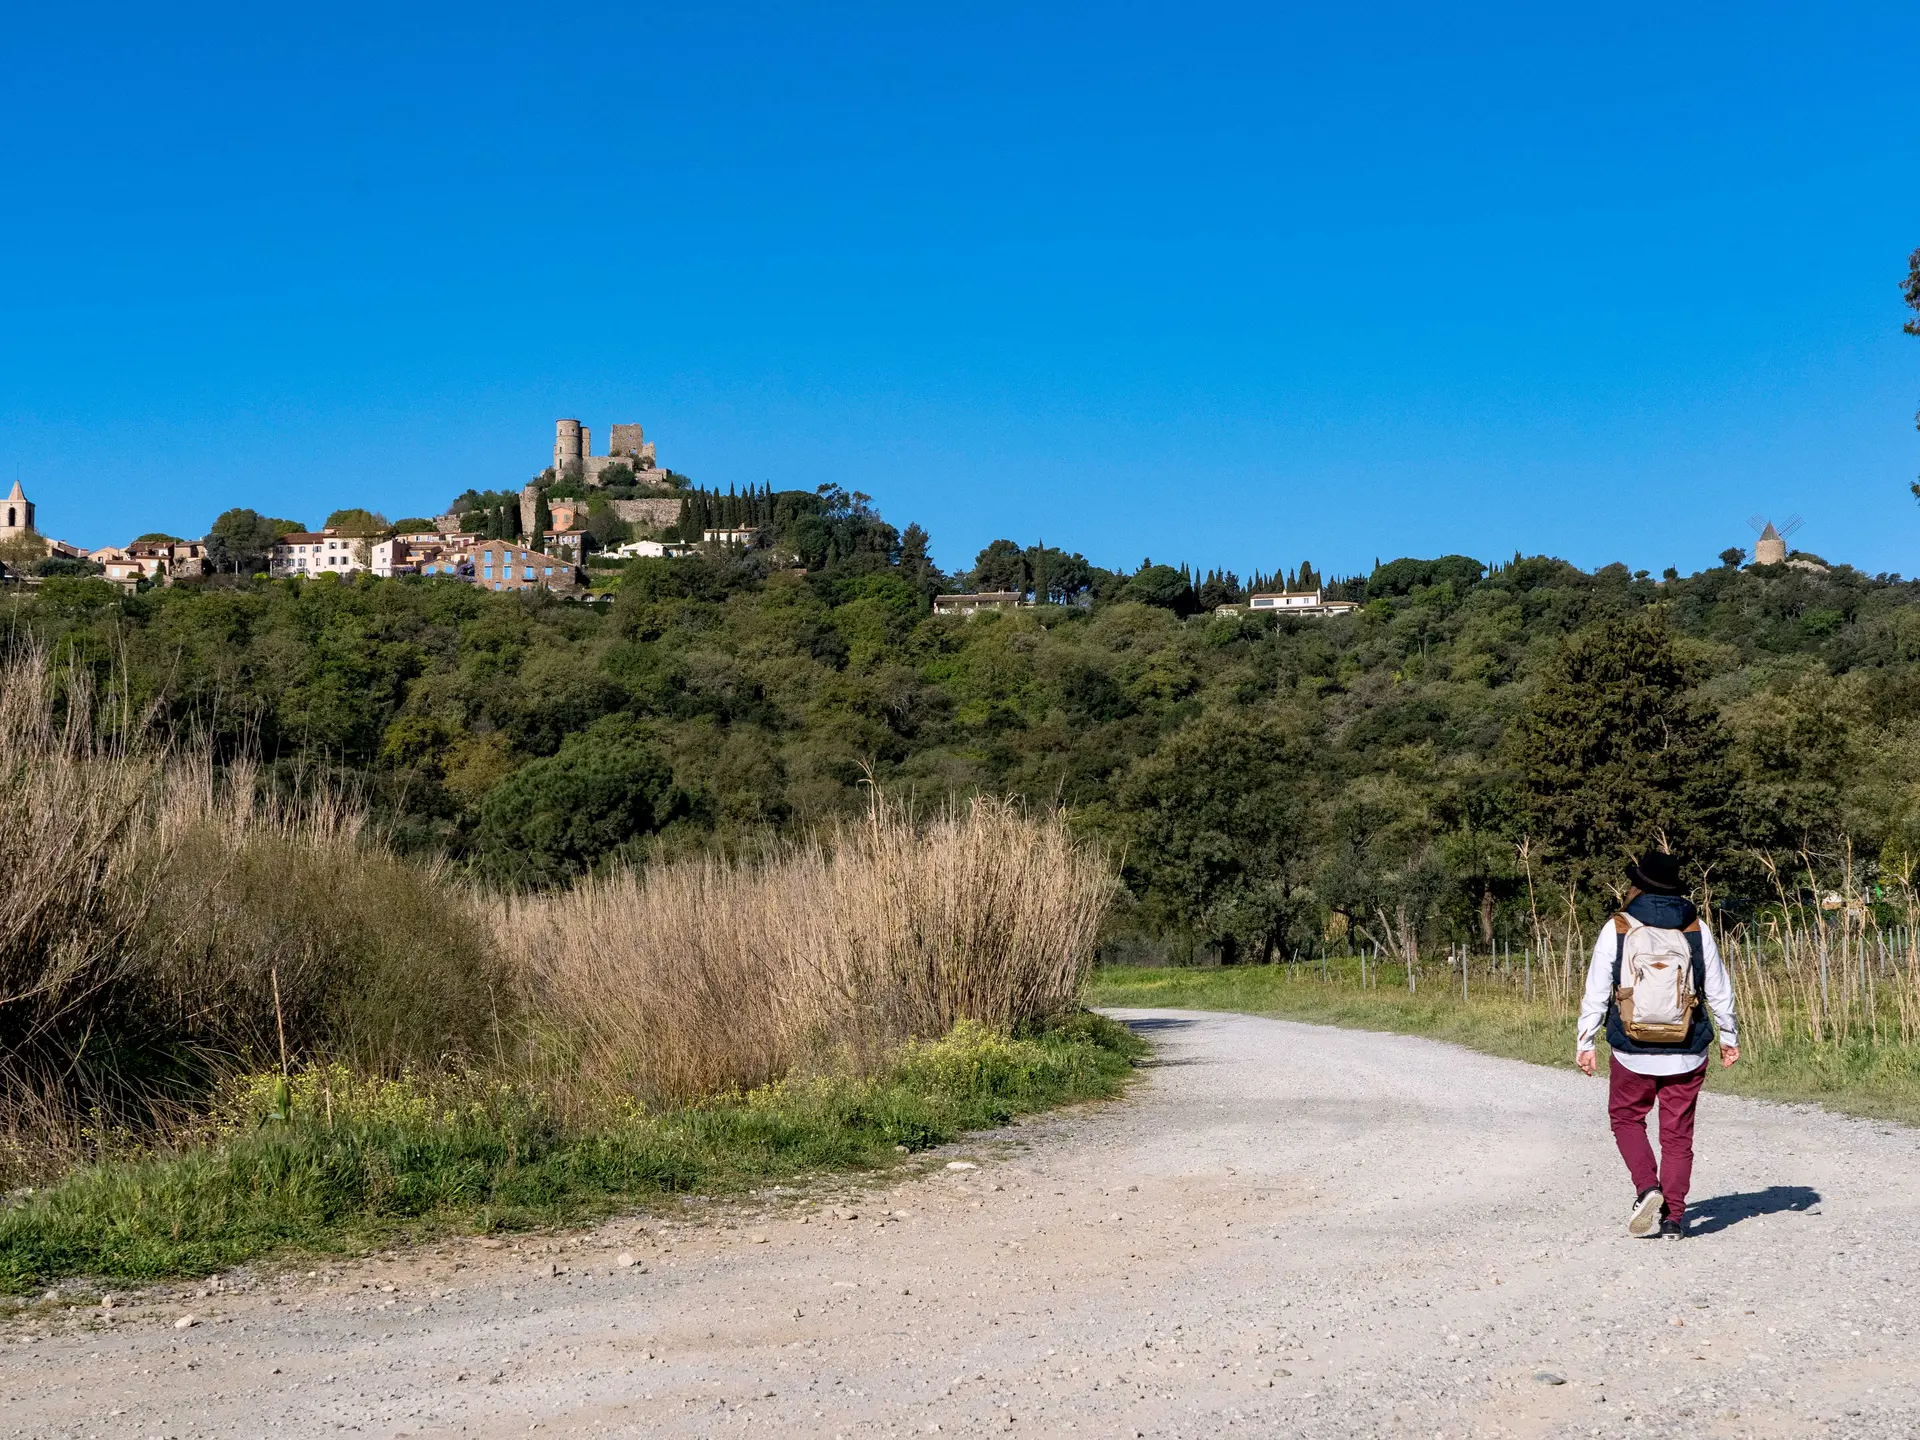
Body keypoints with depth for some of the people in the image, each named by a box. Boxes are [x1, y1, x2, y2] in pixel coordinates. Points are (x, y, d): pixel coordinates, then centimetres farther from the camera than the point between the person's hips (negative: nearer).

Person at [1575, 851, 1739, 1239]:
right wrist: (1729, 1036, 19)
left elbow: (1596, 992, -4)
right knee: (1677, 1134, 10)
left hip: (1633, 1052, -2)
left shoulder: (1617, 930, -5)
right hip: (1687, 1054, 2)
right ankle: (1674, 1217, 7)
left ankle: (1647, 1187, -3)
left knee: (1626, 1119, 18)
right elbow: (1719, 990, 7)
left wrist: (1585, 1041, 5)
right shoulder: (1697, 929, 2)